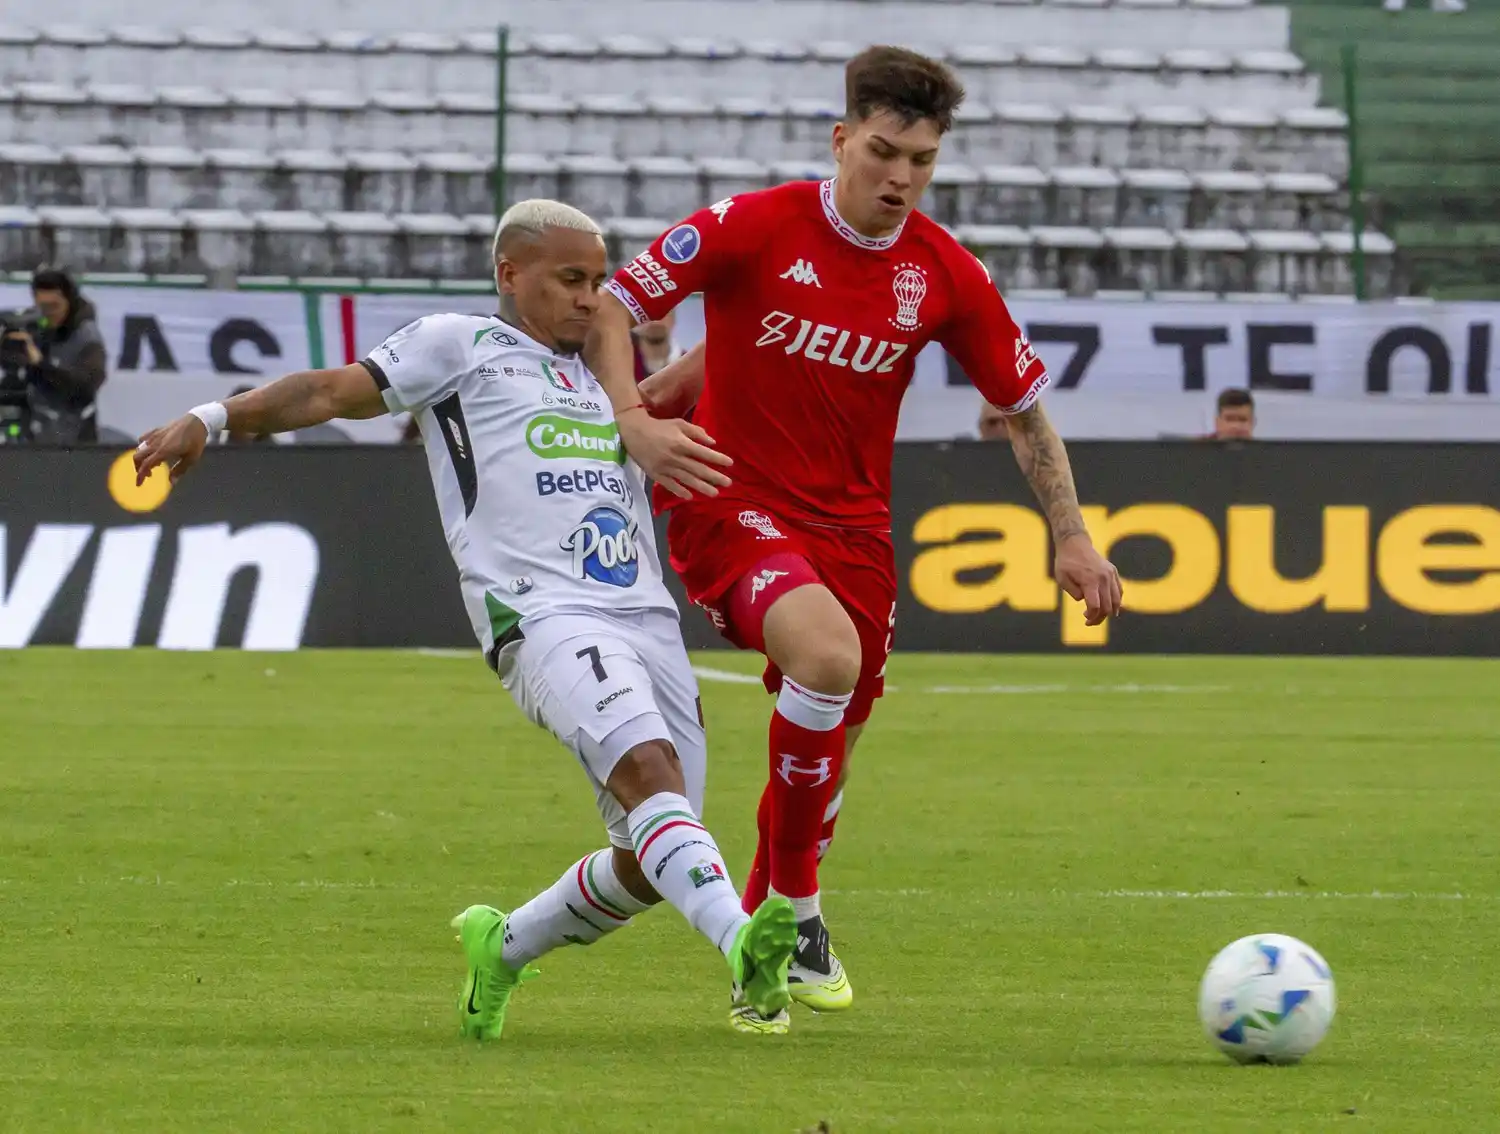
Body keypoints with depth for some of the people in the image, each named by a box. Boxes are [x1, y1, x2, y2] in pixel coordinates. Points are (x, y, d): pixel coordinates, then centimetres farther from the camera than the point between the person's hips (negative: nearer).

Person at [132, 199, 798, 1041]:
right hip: (544, 614, -7)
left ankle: (505, 947, 26)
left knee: (648, 863, 2)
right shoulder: (461, 346, 12)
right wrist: (214, 419, -4)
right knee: (646, 767, -30)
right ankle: (742, 944, -48)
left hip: (648, 617, 7)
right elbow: (334, 392, 6)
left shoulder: (605, 378, 30)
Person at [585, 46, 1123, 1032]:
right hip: (732, 500, -5)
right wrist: (634, 422, -24)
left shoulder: (948, 276, -2)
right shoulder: (754, 227, -13)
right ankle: (796, 901, -15)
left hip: (852, 523, 5)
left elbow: (1024, 406, 9)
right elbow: (612, 305, -8)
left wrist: (1073, 539, 4)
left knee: (832, 743, 10)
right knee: (828, 655, -31)